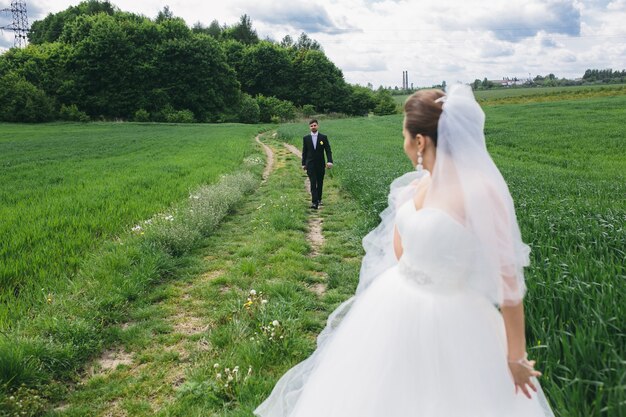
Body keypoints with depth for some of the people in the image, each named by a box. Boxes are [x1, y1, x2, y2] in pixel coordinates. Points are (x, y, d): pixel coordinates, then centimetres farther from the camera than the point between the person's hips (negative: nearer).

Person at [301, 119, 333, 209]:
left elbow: (328, 150, -3)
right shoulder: (306, 138, 3)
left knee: (320, 183, 10)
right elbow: (304, 152, 8)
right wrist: (303, 164, 6)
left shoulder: (323, 137, 0)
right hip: (310, 164, -1)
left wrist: (330, 161, -16)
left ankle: (319, 199, 28)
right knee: (313, 183, -11)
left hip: (321, 164, 1)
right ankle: (314, 202, -17)